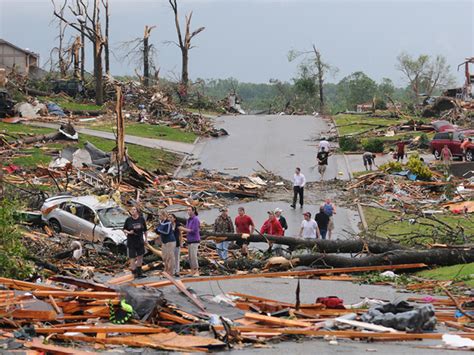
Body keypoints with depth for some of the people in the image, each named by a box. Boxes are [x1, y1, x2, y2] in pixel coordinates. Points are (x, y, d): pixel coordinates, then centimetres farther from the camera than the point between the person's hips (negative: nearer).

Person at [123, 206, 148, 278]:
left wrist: (146, 238, 10)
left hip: (140, 241, 3)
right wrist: (128, 232, -18)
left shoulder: (141, 219, 0)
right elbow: (124, 229, 2)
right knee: (132, 258, -2)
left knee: (140, 256, 12)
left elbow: (145, 230, 11)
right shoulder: (128, 220, -7)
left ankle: (139, 273, 26)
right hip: (131, 242, -3)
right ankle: (134, 274, 7)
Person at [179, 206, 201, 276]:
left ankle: (196, 272, -7)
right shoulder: (188, 220, 14)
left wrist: (184, 229, -14)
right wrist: (182, 229, 0)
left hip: (194, 241, -9)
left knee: (193, 256, -11)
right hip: (189, 241, 9)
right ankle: (192, 272, 10)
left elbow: (194, 231, -19)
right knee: (190, 257, 7)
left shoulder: (195, 219, -13)